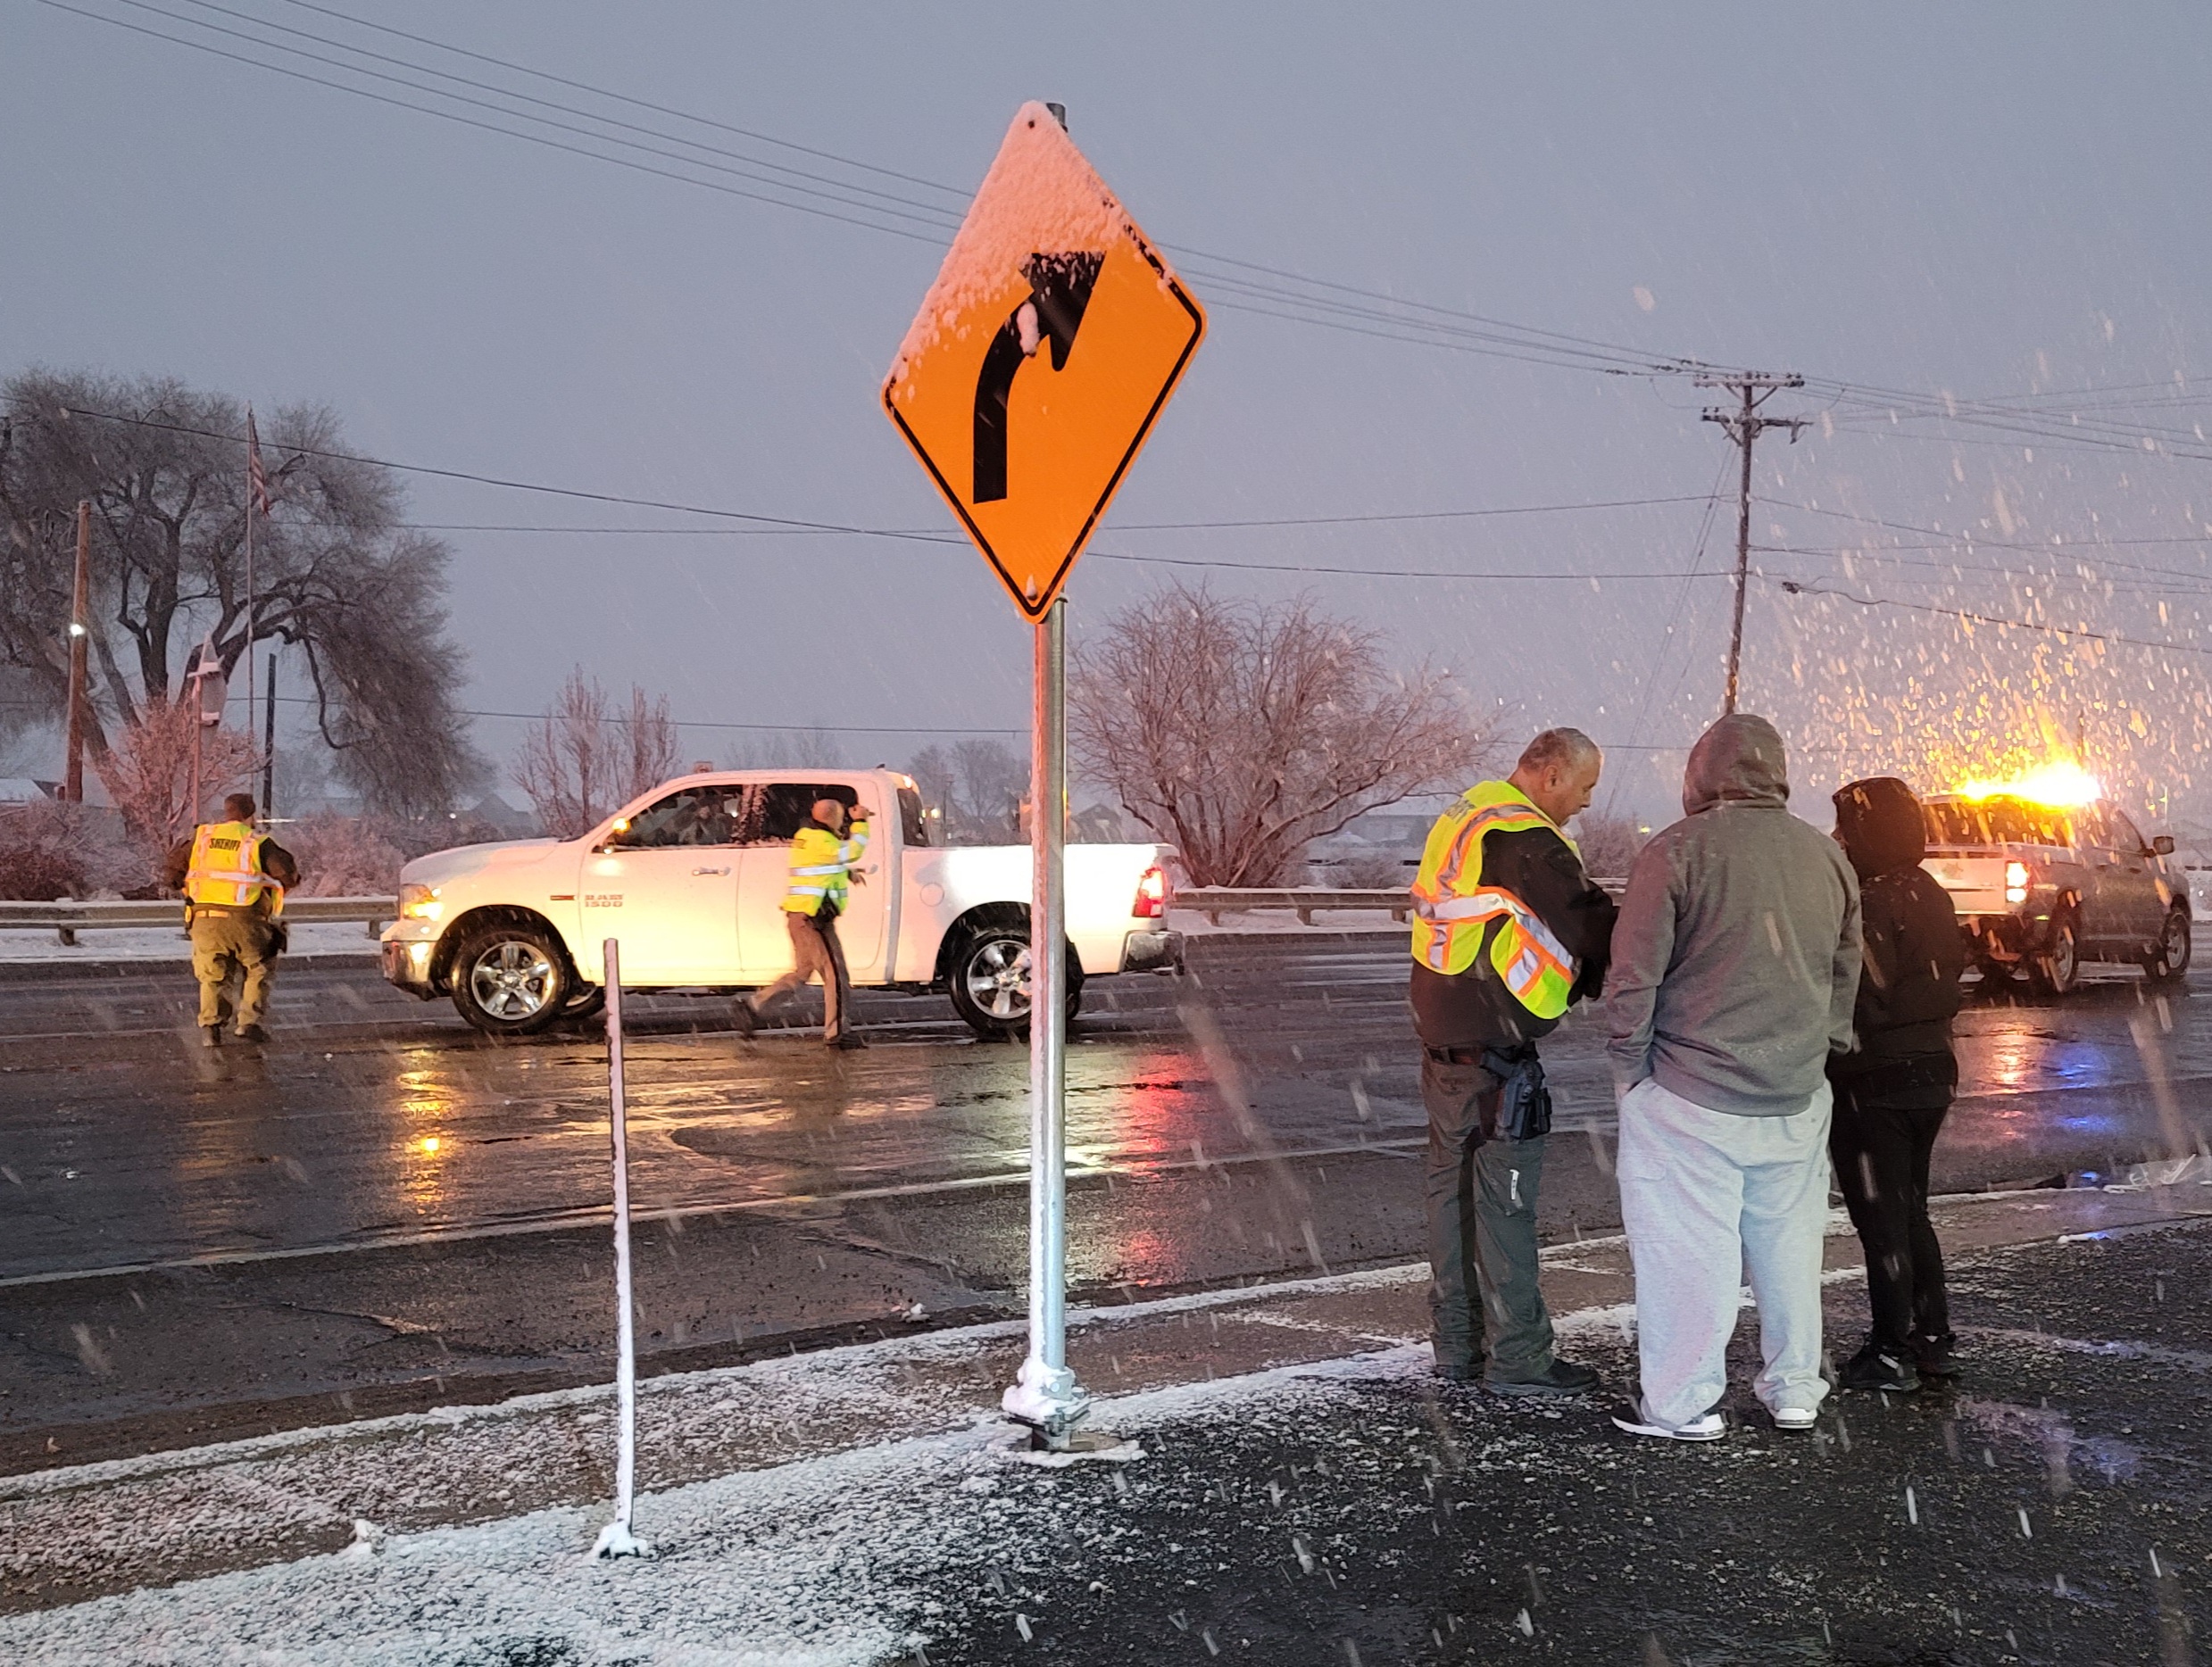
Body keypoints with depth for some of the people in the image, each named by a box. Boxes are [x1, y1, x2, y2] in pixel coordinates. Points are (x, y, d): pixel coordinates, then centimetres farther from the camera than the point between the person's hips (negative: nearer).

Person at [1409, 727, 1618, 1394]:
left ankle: (1457, 1341, 23)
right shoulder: (1524, 839, -18)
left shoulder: (1463, 818, 13)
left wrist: (1571, 972, 9)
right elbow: (1590, 927, -19)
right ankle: (1518, 1357, 3)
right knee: (1505, 1198, -3)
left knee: (1453, 1184, 14)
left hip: (1445, 1035, 10)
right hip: (1493, 1050, -10)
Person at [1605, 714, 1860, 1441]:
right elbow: (1847, 978, 14)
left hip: (1689, 1097, -5)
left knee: (1688, 1247, 1)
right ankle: (1795, 1388, 26)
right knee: (1788, 1241, 16)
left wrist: (1629, 1065, 0)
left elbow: (1635, 975, -11)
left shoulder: (1678, 850, -12)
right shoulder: (1828, 857, 6)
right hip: (1797, 1096, 6)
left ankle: (1683, 1403, 7)